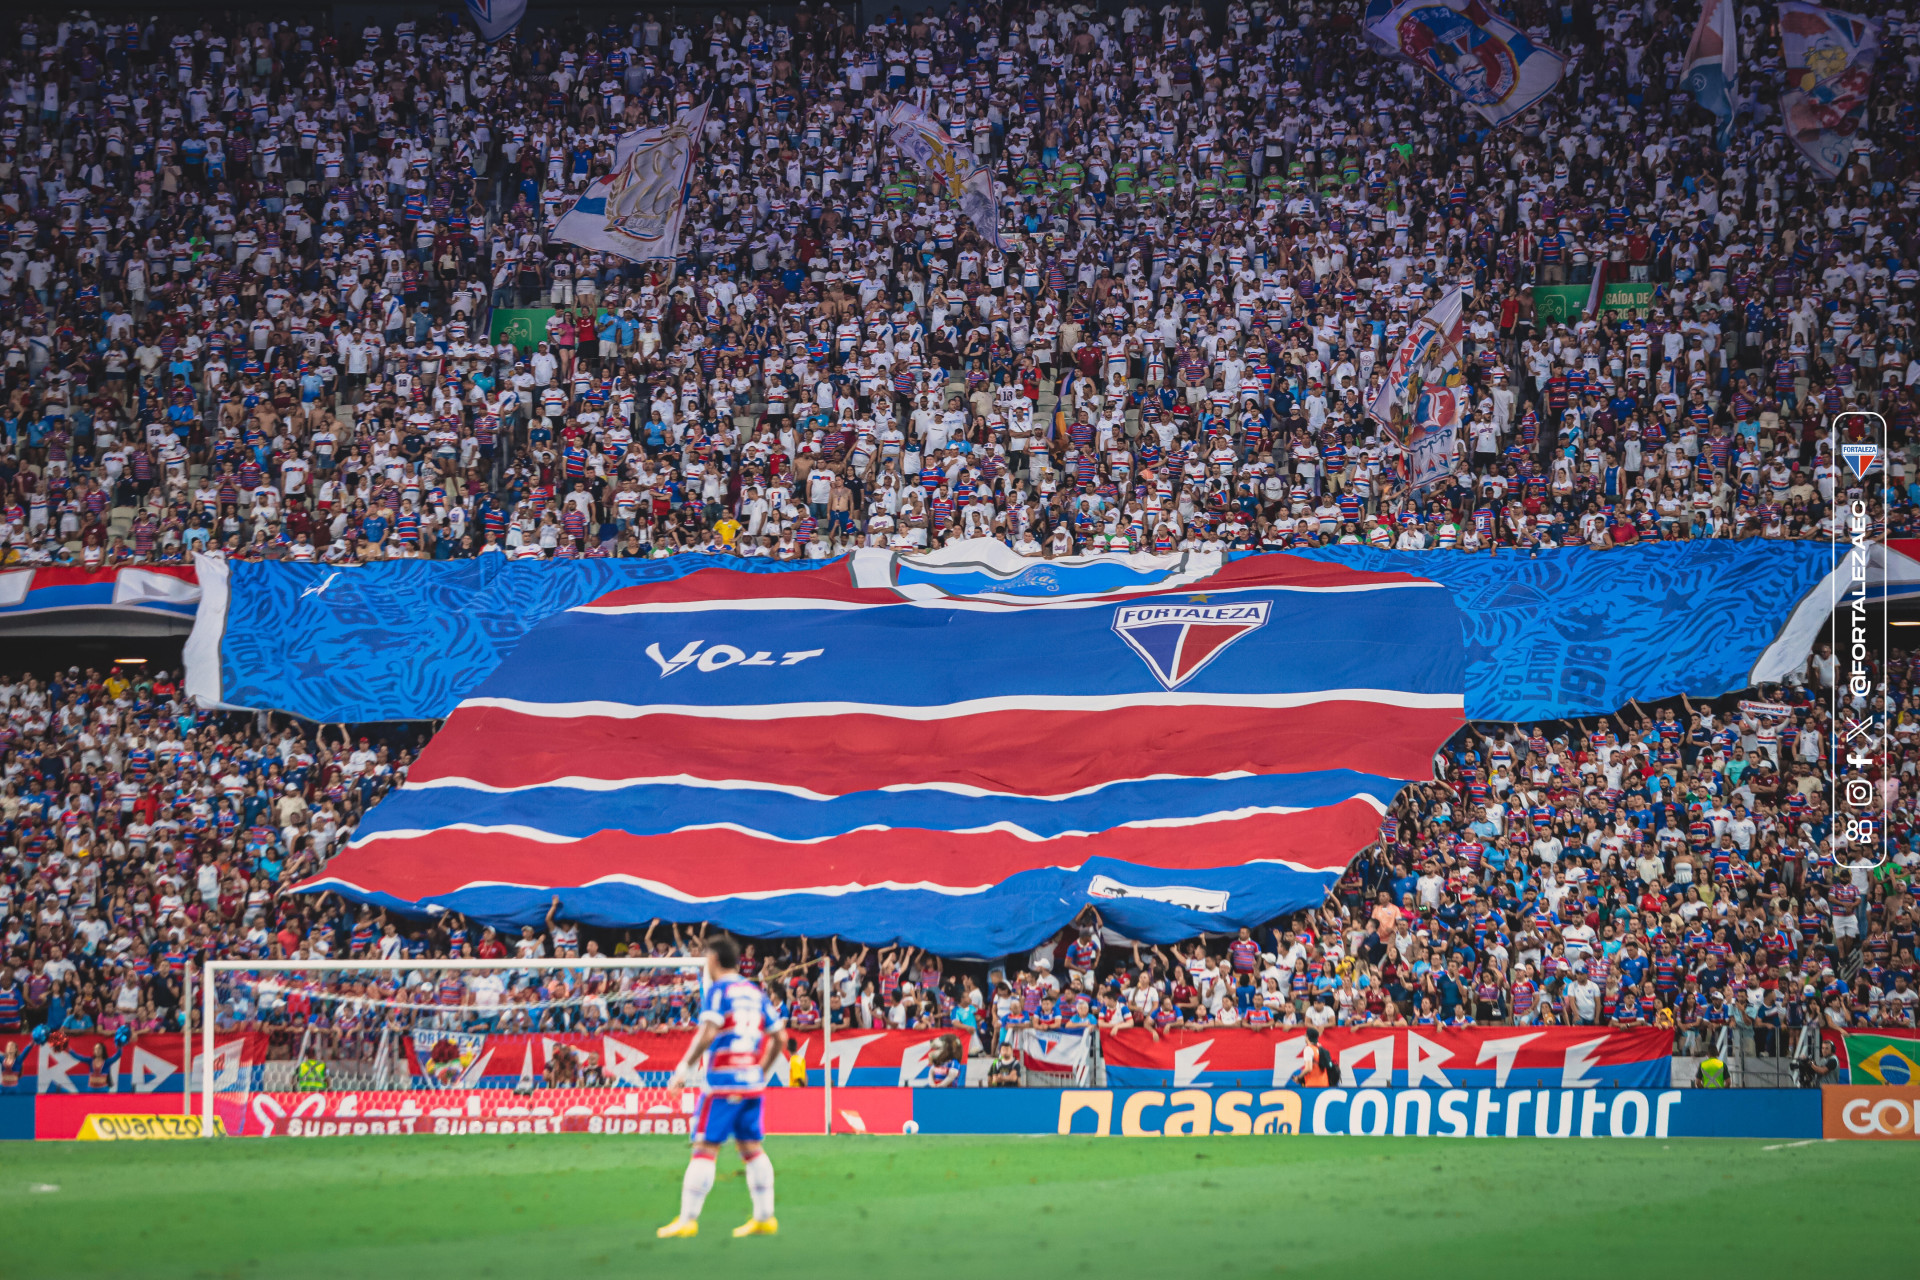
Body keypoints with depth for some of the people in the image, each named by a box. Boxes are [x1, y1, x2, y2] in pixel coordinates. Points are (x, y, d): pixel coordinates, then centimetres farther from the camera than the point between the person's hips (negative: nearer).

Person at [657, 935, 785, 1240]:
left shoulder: (717, 991, -6)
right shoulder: (756, 993, 14)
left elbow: (708, 1033, -19)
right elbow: (779, 1037, 15)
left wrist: (685, 1068, -14)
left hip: (722, 1080, -6)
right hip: (752, 1081, 7)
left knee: (705, 1148, -7)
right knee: (751, 1147, 11)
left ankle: (687, 1219, -9)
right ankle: (764, 1217, 9)